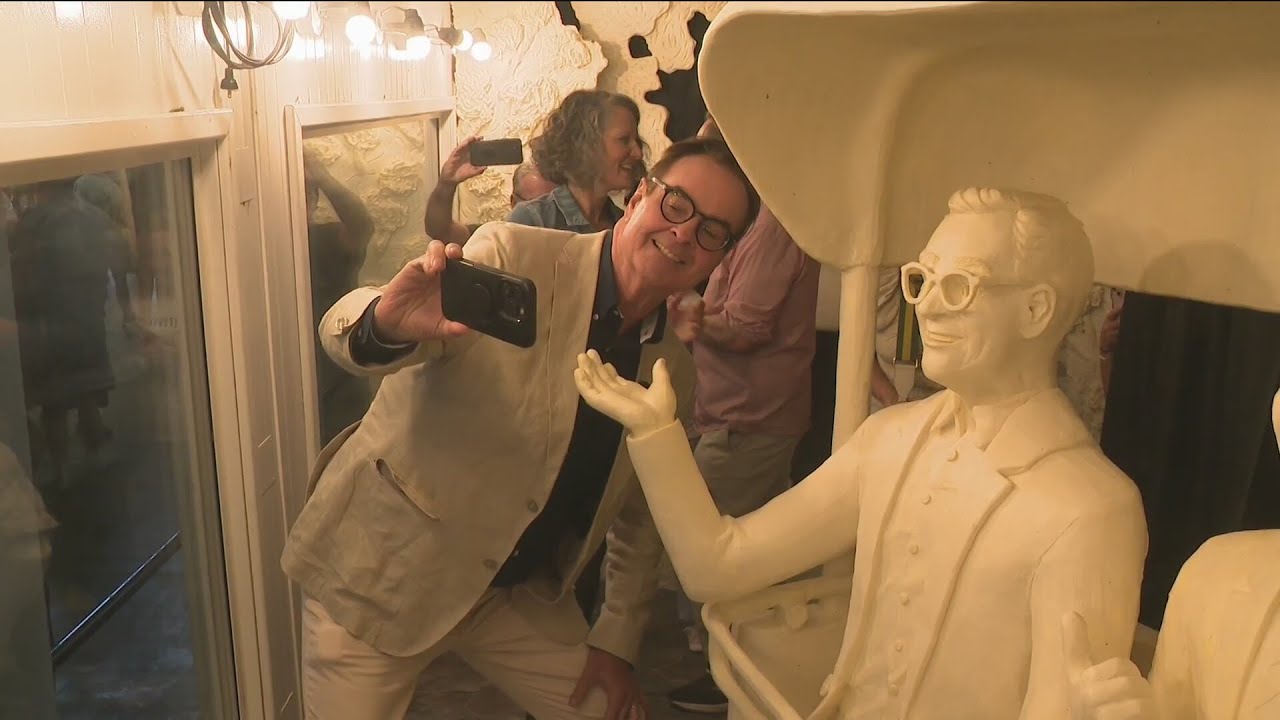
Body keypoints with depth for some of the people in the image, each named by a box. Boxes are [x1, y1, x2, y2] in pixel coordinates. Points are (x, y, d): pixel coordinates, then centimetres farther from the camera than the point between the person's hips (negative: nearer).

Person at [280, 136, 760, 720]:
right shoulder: (515, 257, -17)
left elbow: (640, 507, 11)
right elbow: (341, 331, -28)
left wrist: (617, 640, 7)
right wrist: (388, 323, -51)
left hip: (518, 593, 5)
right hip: (380, 571, -5)